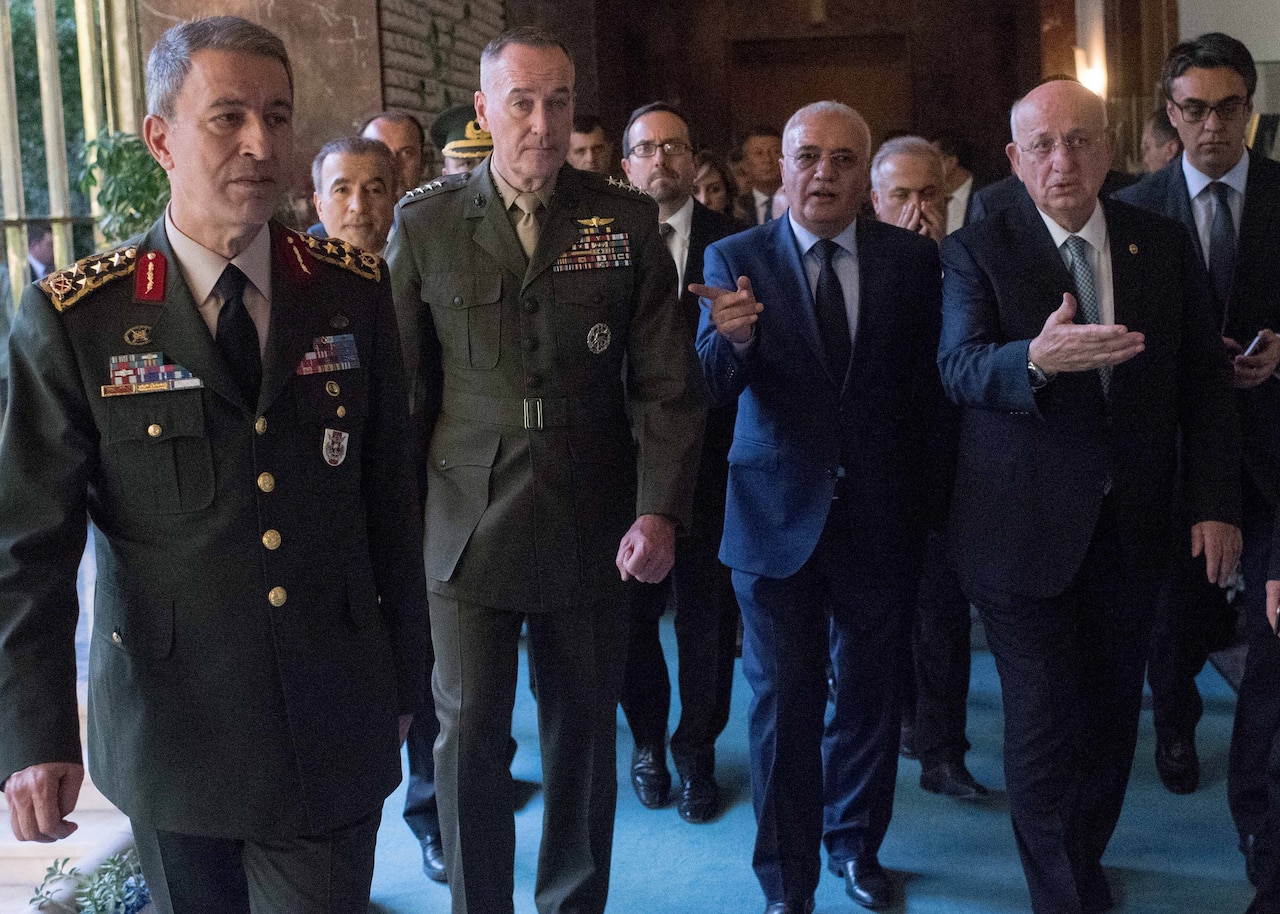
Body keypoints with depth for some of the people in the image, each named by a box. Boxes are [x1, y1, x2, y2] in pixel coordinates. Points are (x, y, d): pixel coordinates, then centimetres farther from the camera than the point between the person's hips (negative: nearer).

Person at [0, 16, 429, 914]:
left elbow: (390, 495, 4)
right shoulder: (75, 319, -7)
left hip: (336, 730, 1)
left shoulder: (353, 289, -1)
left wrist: (404, 677, 8)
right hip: (174, 732, -1)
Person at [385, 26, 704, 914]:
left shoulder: (625, 219, 0)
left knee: (585, 732, 13)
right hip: (466, 525, 0)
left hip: (591, 529, 1)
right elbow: (400, 382, 2)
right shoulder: (425, 223, -1)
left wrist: (660, 509, -9)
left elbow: (665, 380, 0)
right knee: (469, 737, 6)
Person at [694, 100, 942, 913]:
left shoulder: (913, 258, 0)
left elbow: (928, 381, 1)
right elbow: (716, 386, -15)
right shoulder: (734, 259, -4)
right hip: (778, 517, -2)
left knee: (870, 691, 16)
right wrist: (733, 339, -37)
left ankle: (856, 844, 39)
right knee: (784, 702, 7)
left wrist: (922, 494, -7)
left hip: (880, 515, 2)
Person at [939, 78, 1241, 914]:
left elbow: (1204, 377, 7)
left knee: (1112, 710, 14)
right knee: (1044, 719, 2)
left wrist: (1217, 502, 0)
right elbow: (960, 366, -19)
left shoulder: (1164, 244, 5)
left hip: (1132, 523, 4)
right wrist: (1036, 358, -40)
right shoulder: (977, 252, -5)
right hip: (1024, 524, -3)